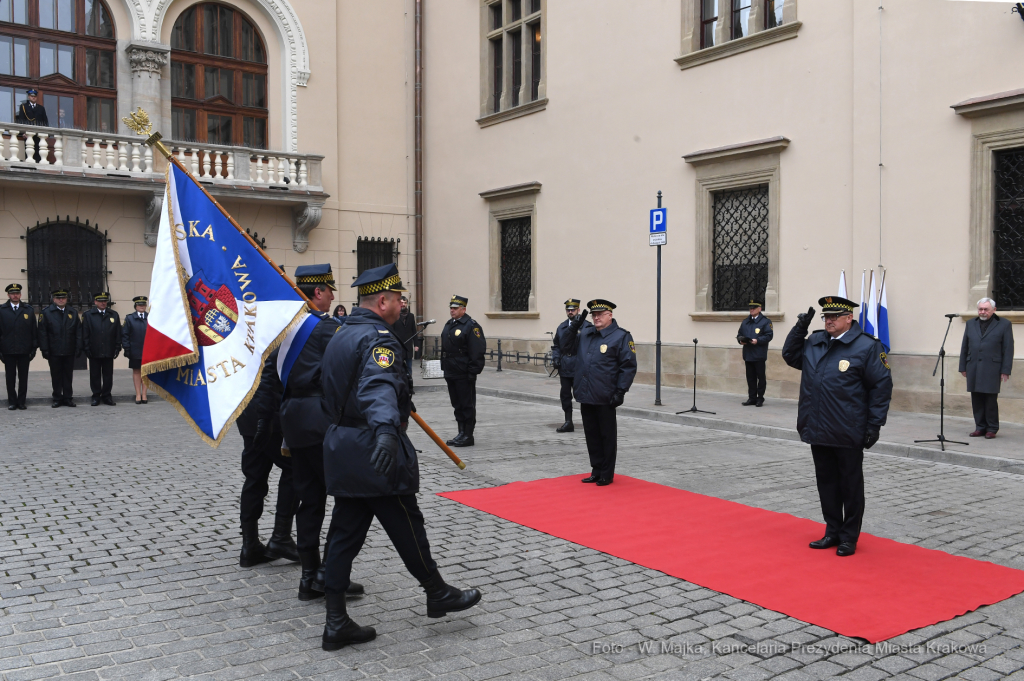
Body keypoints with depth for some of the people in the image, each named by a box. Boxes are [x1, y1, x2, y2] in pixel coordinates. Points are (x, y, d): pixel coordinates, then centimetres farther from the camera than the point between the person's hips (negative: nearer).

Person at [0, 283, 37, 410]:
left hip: (24, 351, 1)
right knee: (10, 378, 4)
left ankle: (21, 401, 11)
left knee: (23, 377, 4)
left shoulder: (29, 310, 8)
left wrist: (34, 348, 2)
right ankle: (12, 402, 11)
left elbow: (34, 331, 7)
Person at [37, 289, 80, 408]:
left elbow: (78, 332, 6)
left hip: (69, 352, 2)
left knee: (68, 376, 6)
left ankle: (68, 398, 13)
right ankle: (57, 399, 13)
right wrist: (45, 350, -8)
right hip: (54, 352, -2)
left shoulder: (73, 313, 9)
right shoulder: (46, 313, 2)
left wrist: (79, 348, -1)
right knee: (56, 376, 5)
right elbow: (43, 333, -1)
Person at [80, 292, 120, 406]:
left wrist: (117, 348, 1)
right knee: (95, 375, 5)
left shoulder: (114, 315, 9)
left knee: (108, 374, 5)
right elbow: (85, 334, 1)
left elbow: (118, 333, 8)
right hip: (94, 352, -1)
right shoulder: (88, 315, 5)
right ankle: (96, 396, 13)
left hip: (109, 351, 1)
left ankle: (106, 396, 14)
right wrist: (86, 348, -5)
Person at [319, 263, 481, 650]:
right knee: (405, 523, 6)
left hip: (341, 445, 10)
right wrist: (386, 430, -51)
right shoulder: (378, 337, -15)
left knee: (345, 532, 10)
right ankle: (437, 594, 24)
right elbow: (379, 386, -35)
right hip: (373, 452, -9)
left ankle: (336, 623, 14)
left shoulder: (340, 337, 16)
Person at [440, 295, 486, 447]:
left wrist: (472, 373, -19)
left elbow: (477, 352, -16)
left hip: (464, 374, -8)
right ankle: (461, 433, 23)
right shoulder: (448, 325, 14)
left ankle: (468, 436, 6)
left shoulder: (471, 326, -12)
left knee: (467, 405, 0)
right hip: (451, 373, 8)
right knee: (457, 405, 14)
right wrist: (444, 368, 17)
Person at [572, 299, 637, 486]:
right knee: (591, 435, 13)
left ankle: (606, 474, 16)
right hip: (586, 396, 6)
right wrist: (573, 329, 6)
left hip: (605, 399, -6)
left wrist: (620, 391, -15)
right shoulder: (585, 334, 12)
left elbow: (629, 366, -10)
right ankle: (596, 471, 25)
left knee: (607, 436, 5)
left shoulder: (621, 336, -6)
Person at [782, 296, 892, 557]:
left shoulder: (867, 347, -8)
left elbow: (881, 386, -8)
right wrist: (800, 328, 7)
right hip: (818, 430, 6)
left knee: (850, 485, 7)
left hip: (848, 435, -6)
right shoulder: (814, 342, 9)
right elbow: (790, 355, 22)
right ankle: (833, 532, 27)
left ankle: (849, 538, 19)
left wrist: (874, 425, -11)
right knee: (826, 483, 14)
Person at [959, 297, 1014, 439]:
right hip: (973, 369, 4)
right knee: (977, 400, 4)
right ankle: (980, 427, 12)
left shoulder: (1004, 324, 2)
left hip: (992, 369, -4)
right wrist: (963, 367, 10)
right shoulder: (971, 324, 14)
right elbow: (964, 347, 15)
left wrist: (1005, 370, -6)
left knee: (991, 400, -2)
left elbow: (1008, 349, -1)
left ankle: (992, 429, 8)